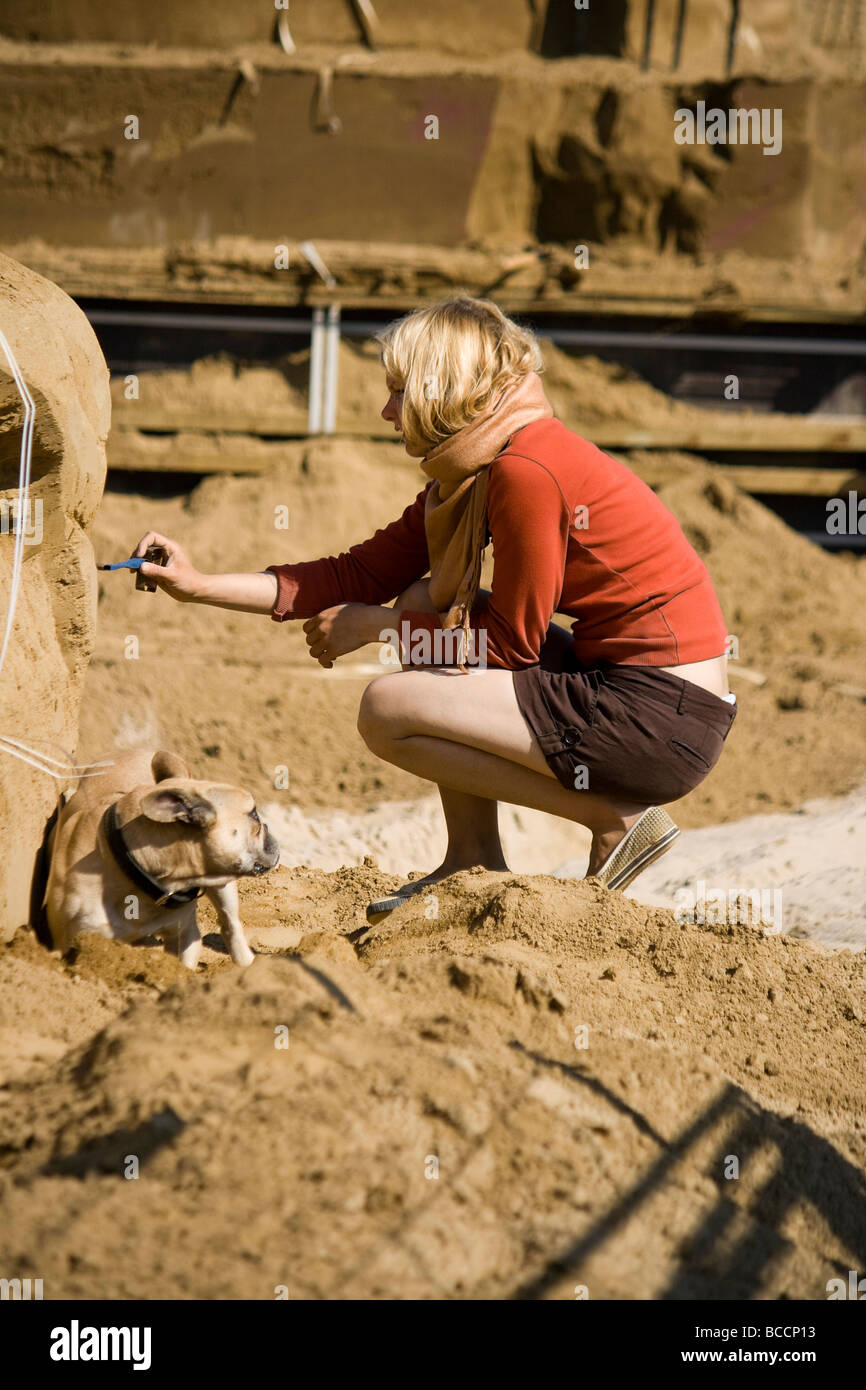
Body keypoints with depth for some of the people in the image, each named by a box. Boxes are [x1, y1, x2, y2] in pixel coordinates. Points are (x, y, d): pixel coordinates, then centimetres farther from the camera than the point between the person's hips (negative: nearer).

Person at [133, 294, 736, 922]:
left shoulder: (526, 469, -17)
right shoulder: (469, 475, 13)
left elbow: (511, 640, -12)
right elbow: (361, 574, 14)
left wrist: (378, 625, 1)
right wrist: (200, 584, 11)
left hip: (665, 718, -10)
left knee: (388, 710, -10)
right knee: (425, 604, 15)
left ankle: (617, 818, -5)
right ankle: (474, 862, 14)